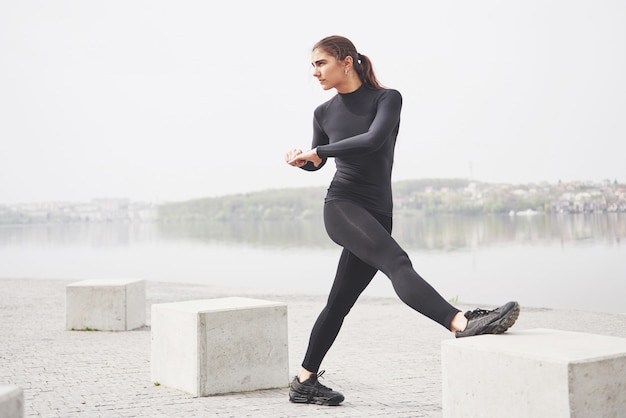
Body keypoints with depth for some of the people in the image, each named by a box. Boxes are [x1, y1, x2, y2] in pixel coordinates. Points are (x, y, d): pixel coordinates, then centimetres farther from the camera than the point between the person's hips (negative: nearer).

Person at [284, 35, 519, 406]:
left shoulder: (387, 99, 1)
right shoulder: (324, 113, 11)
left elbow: (373, 140, -18)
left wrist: (318, 151, -12)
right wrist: (302, 161, 4)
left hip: (378, 216, 1)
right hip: (342, 206, -1)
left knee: (340, 303, 6)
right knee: (397, 262, -28)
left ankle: (305, 382, 20)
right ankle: (463, 323, -49)